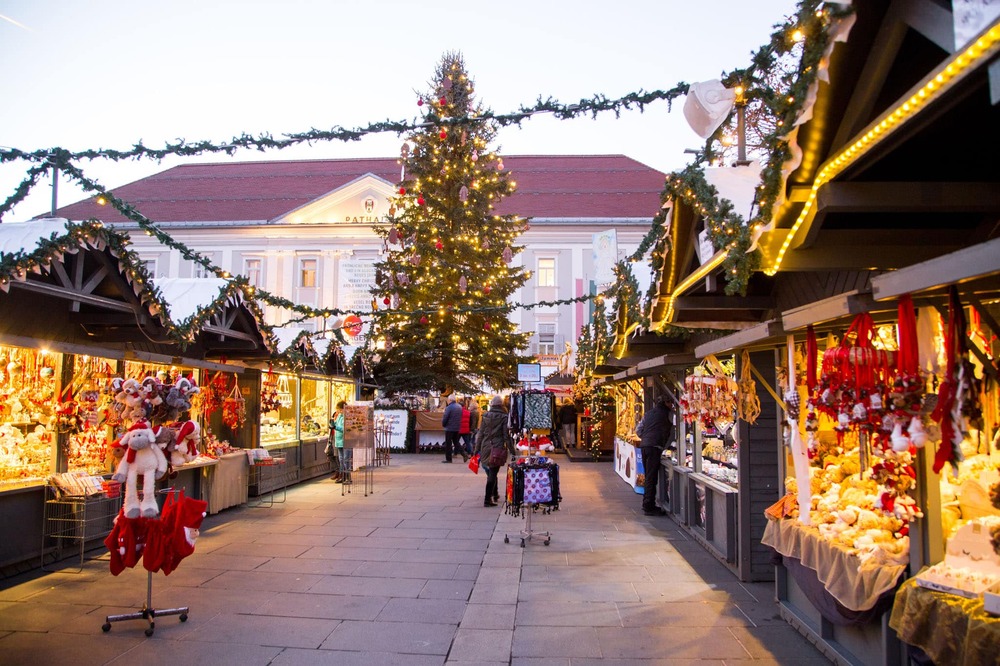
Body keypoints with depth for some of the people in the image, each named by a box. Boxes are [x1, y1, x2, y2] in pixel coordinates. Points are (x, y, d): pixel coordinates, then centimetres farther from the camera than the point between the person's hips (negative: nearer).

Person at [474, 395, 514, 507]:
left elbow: (480, 434, 6)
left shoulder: (485, 416, 4)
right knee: (493, 473, -2)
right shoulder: (504, 417, -7)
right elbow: (506, 436, -8)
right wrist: (512, 450, -3)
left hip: (485, 447, 4)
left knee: (490, 472, 19)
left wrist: (477, 449, 12)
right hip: (498, 448, -4)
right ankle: (487, 499, -4)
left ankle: (495, 494, 34)